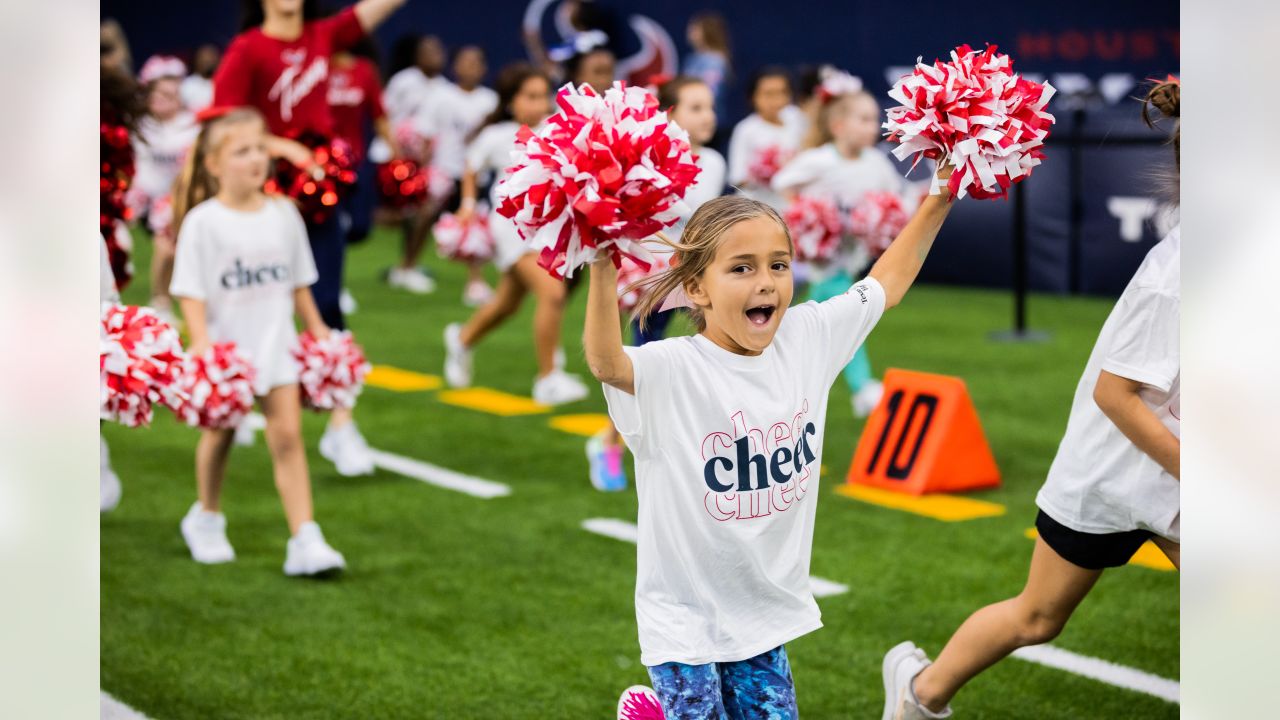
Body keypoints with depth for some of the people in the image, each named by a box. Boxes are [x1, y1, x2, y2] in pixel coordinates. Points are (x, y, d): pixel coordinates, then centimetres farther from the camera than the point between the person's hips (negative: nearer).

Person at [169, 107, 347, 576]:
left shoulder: (282, 214, 2)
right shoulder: (203, 221, -10)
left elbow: (298, 282, 12)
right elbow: (191, 291, -12)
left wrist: (317, 328, 14)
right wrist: (201, 343, -21)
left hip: (275, 342, 2)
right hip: (224, 343, -2)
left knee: (287, 435, -5)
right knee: (220, 432, 14)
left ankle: (305, 540, -8)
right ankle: (207, 518, 38)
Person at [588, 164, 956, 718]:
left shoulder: (806, 339, -2)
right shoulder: (673, 371, -20)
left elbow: (887, 283, 12)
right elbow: (606, 363, -41)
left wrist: (938, 203, 11)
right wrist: (604, 269, -55)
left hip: (769, 607, 5)